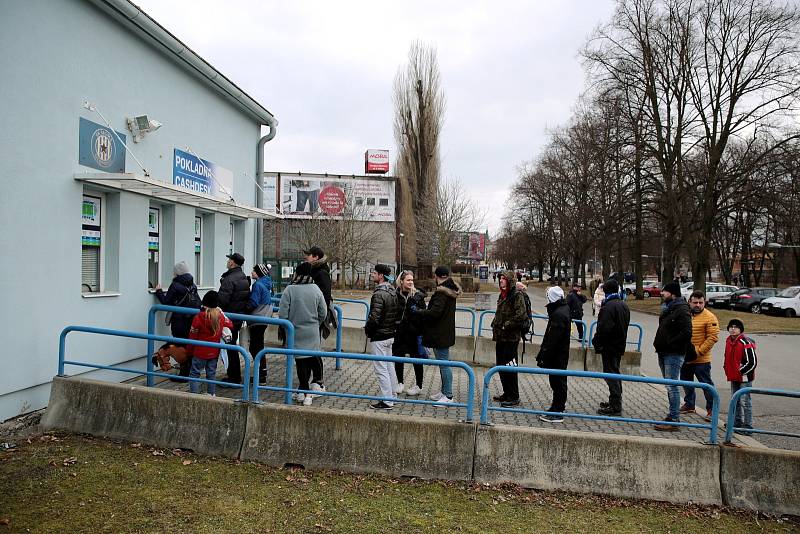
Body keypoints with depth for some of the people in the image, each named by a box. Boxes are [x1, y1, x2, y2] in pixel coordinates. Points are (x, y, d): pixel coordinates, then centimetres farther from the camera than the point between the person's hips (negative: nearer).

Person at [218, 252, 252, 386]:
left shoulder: (229, 279, -19)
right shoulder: (244, 278, 11)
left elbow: (222, 300, -23)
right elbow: (247, 297, 16)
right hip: (240, 317, 9)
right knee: (233, 345, 18)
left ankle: (234, 377, 6)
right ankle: (234, 375, 26)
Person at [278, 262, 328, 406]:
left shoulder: (289, 290, -13)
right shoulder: (316, 289, -3)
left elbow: (283, 314, -12)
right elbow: (323, 313, 2)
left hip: (296, 332, -3)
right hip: (312, 333, 3)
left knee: (301, 362, 5)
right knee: (309, 360, 14)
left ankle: (305, 393, 7)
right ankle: (303, 390, 23)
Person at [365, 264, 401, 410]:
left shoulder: (379, 294, -20)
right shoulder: (393, 292, 8)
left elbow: (374, 317, -24)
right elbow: (398, 313, 16)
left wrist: (367, 329, -7)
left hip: (379, 337, -9)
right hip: (390, 335, 10)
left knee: (381, 369, -3)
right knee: (389, 366, 18)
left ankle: (387, 401, 2)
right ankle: (393, 396, 27)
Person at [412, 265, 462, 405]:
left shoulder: (441, 292, -18)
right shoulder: (450, 291, 12)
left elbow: (435, 312, -25)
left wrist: (418, 312, -12)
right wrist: (423, 312, 13)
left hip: (440, 335, -10)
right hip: (445, 333, 10)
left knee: (444, 364, -5)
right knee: (443, 363, 19)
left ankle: (448, 396, 1)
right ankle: (444, 391, 29)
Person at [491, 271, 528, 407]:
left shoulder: (517, 295, -12)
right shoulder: (503, 294, 15)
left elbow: (521, 315, -21)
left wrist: (507, 325, -16)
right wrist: (495, 325, 12)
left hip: (511, 337, -9)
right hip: (500, 336, 9)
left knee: (509, 366, -5)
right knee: (500, 365, 15)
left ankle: (514, 397, 6)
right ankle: (507, 393, 27)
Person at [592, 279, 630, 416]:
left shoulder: (608, 307, -20)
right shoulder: (624, 305, 10)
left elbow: (604, 328, -24)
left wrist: (596, 342, -12)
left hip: (609, 346, -9)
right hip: (620, 345, 9)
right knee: (615, 373, 18)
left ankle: (615, 407, 0)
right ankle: (615, 402, 29)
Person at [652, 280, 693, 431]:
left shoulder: (682, 310, -15)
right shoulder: (668, 308, 15)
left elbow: (686, 333, -23)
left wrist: (669, 343, -18)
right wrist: (658, 344, 12)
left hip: (674, 355, -10)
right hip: (663, 353, 10)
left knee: (672, 387, -7)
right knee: (670, 386, 16)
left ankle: (674, 420, -2)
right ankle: (673, 416, 26)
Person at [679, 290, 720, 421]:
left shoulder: (709, 317, -11)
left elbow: (713, 337, -15)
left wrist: (699, 351, -17)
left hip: (701, 360, -6)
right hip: (685, 357, 6)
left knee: (706, 384, 1)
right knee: (686, 382, 18)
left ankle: (711, 409, 13)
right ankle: (689, 404, 34)